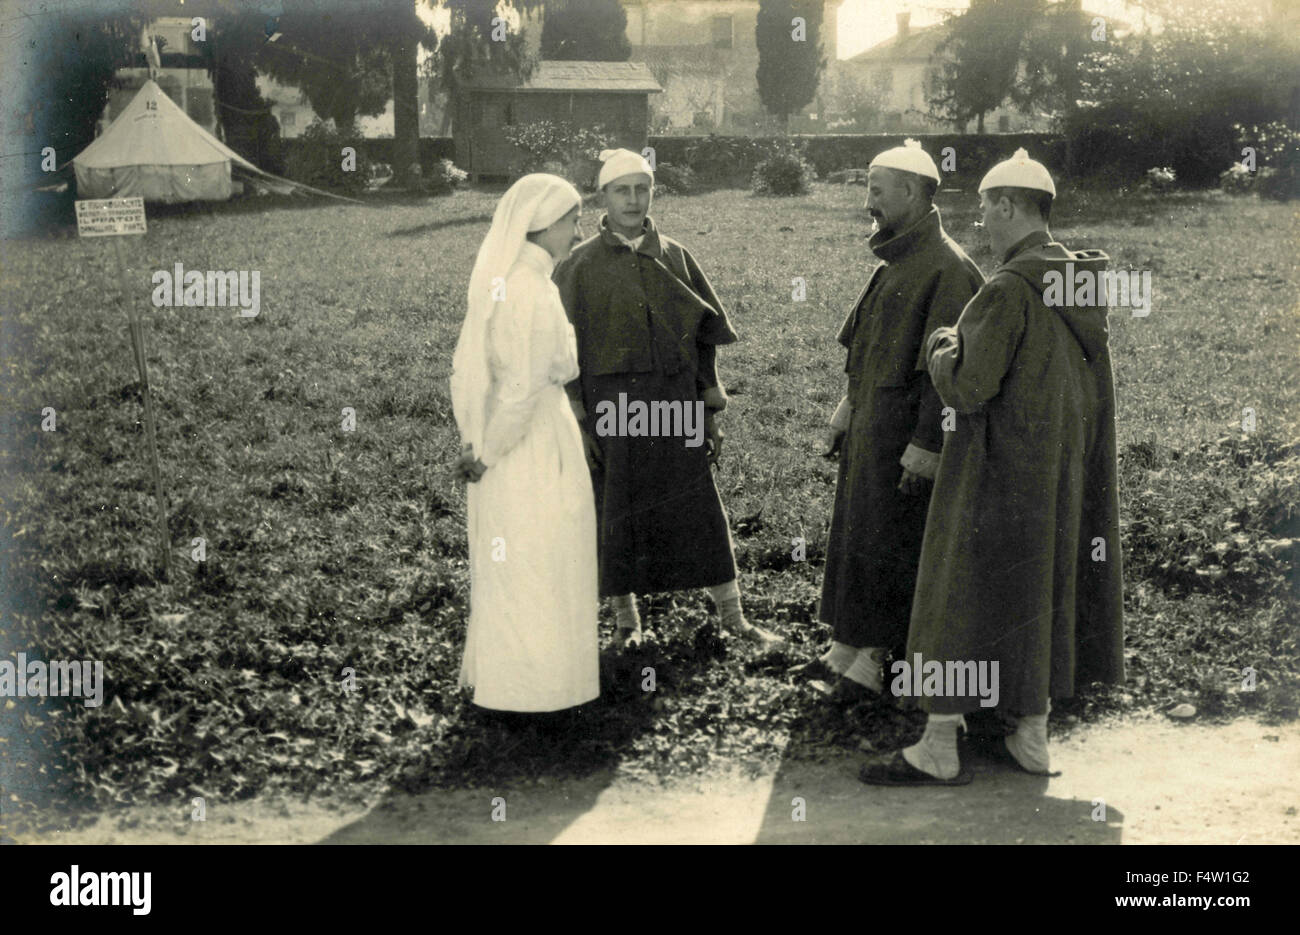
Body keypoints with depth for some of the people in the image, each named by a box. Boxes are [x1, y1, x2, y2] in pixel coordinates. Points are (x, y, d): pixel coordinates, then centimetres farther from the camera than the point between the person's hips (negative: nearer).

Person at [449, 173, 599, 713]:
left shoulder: (496, 281, 7)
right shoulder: (534, 290, -20)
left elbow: (465, 369, 11)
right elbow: (524, 386, -23)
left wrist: (475, 440, 10)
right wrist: (486, 452, -13)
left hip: (499, 446, 9)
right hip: (536, 442, -9)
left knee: (503, 566, 20)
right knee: (535, 567, 5)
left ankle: (492, 673, 33)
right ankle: (527, 684, 17)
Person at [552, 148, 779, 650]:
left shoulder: (675, 257, 7)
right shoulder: (580, 265, -2)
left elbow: (704, 337, 10)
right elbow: (566, 348, -3)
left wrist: (711, 411, 7)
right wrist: (577, 423, -8)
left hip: (675, 402, 2)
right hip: (611, 405, -2)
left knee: (700, 508, 5)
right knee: (617, 512, 6)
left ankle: (733, 617, 14)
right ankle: (626, 620, 22)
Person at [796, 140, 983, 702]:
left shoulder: (946, 269, -17)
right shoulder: (895, 262, 13)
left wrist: (924, 448, -23)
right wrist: (846, 412, 19)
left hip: (903, 430, -9)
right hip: (869, 424, 9)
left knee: (884, 546, 0)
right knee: (853, 536, 14)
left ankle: (869, 665, 11)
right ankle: (842, 652, 24)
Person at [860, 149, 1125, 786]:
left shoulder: (1008, 290, -21)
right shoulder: (1084, 283, 5)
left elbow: (966, 389, -22)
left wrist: (941, 346, -3)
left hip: (997, 471, -8)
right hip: (1065, 471, 8)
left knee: (964, 594, 1)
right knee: (1043, 587, 16)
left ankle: (939, 750, 8)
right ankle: (1032, 739, 25)